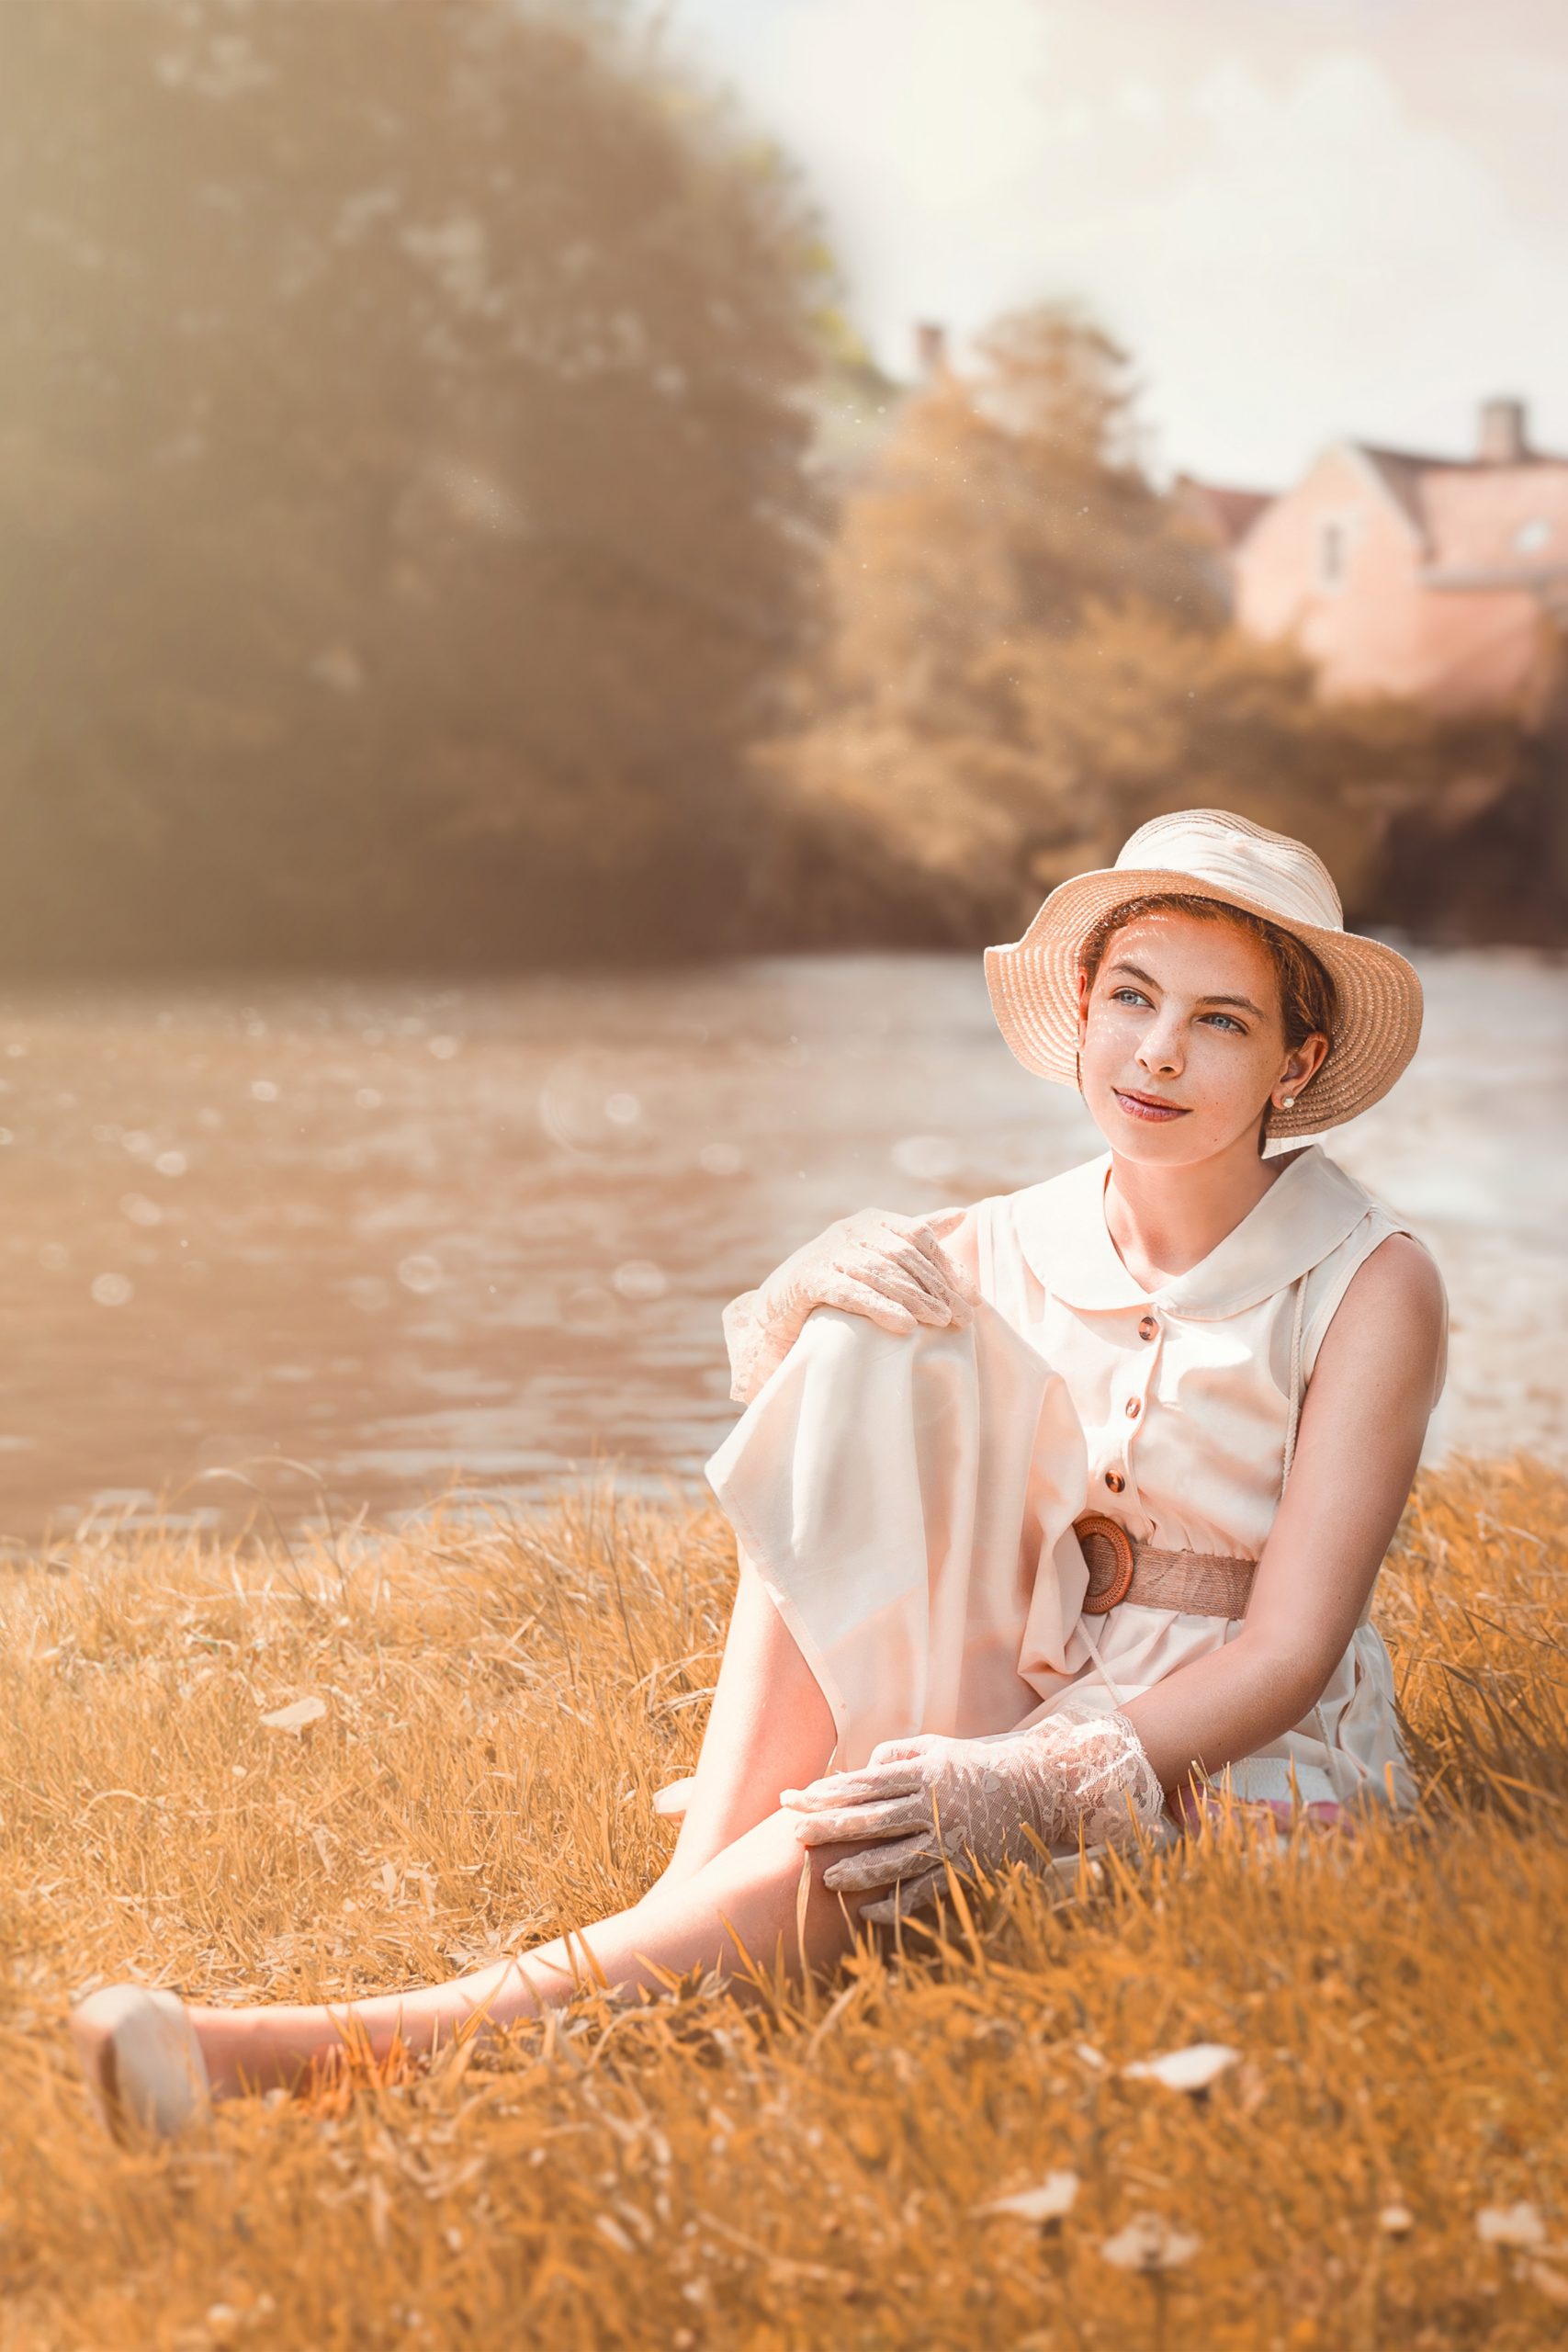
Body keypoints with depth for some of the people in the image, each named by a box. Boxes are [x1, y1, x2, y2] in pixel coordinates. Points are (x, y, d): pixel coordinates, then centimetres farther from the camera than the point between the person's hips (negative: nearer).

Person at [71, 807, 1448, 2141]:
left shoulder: (1371, 1285, -9)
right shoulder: (1006, 1255, 3)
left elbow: (1289, 1650, -16)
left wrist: (1026, 1783, -31)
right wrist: (812, 1316, -20)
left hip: (1246, 1762, -3)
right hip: (1028, 1708, 4)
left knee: (890, 1834, -36)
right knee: (865, 1332, -20)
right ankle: (705, 1902, -30)